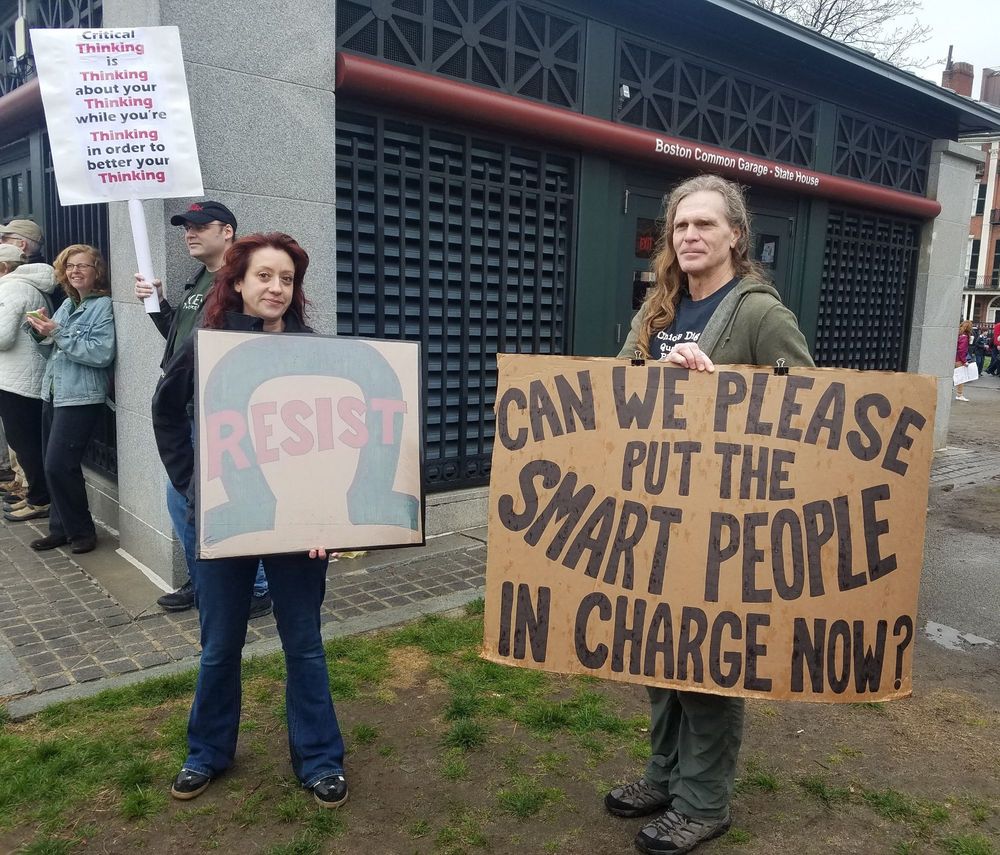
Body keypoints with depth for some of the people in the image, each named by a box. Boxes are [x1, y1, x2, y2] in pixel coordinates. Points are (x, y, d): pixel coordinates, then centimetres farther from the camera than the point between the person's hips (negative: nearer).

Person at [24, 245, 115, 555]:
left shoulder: (103, 305, -8)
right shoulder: (67, 303, 14)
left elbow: (102, 354, -20)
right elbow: (54, 351, 20)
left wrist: (58, 334, -19)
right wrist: (43, 333, 0)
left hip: (81, 398, -8)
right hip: (53, 393, 8)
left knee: (59, 465, -10)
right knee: (52, 465, 9)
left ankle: (82, 530, 6)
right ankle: (61, 528, 22)